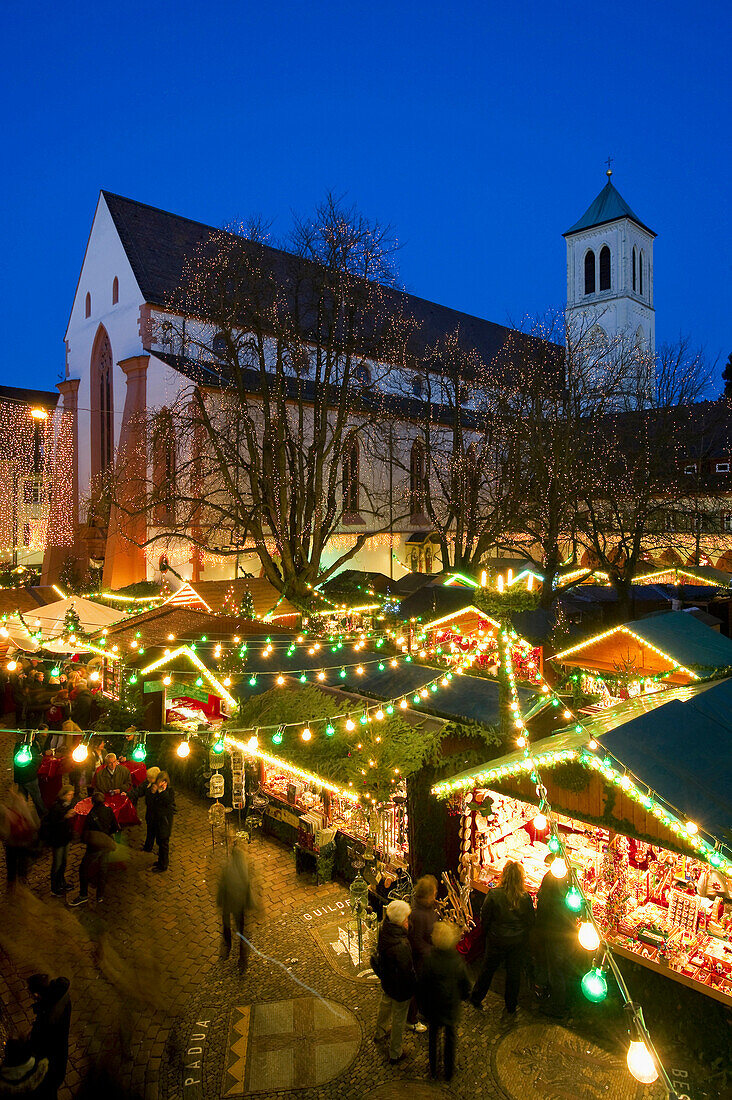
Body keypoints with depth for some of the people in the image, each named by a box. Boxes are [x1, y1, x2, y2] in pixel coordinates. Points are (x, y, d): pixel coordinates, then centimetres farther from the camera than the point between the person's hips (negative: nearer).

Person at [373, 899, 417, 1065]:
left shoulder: (384, 930, -18)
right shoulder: (401, 945, -41)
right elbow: (407, 972, -27)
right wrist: (415, 987, -11)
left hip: (386, 982, 7)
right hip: (400, 989, -7)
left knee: (385, 1007, 33)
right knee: (399, 1020, 18)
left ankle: (379, 1033, 59)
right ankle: (395, 1054, 40)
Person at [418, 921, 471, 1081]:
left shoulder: (428, 960, -26)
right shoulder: (458, 961, -23)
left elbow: (421, 984, -14)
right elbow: (466, 986, -9)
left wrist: (422, 1005, 3)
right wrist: (462, 998, 12)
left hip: (432, 1006, 0)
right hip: (452, 1007, 0)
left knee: (433, 1035, 23)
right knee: (450, 1037, 23)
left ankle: (433, 1069, 39)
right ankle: (449, 1072, 38)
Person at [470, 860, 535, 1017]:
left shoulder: (493, 894, -21)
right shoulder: (526, 897, -18)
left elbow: (484, 919, -10)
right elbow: (531, 922, -5)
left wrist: (490, 931, 10)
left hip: (496, 939, 0)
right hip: (518, 941, 1)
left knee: (487, 969, 18)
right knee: (514, 973, 19)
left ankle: (476, 999, 35)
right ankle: (511, 1007, 33)